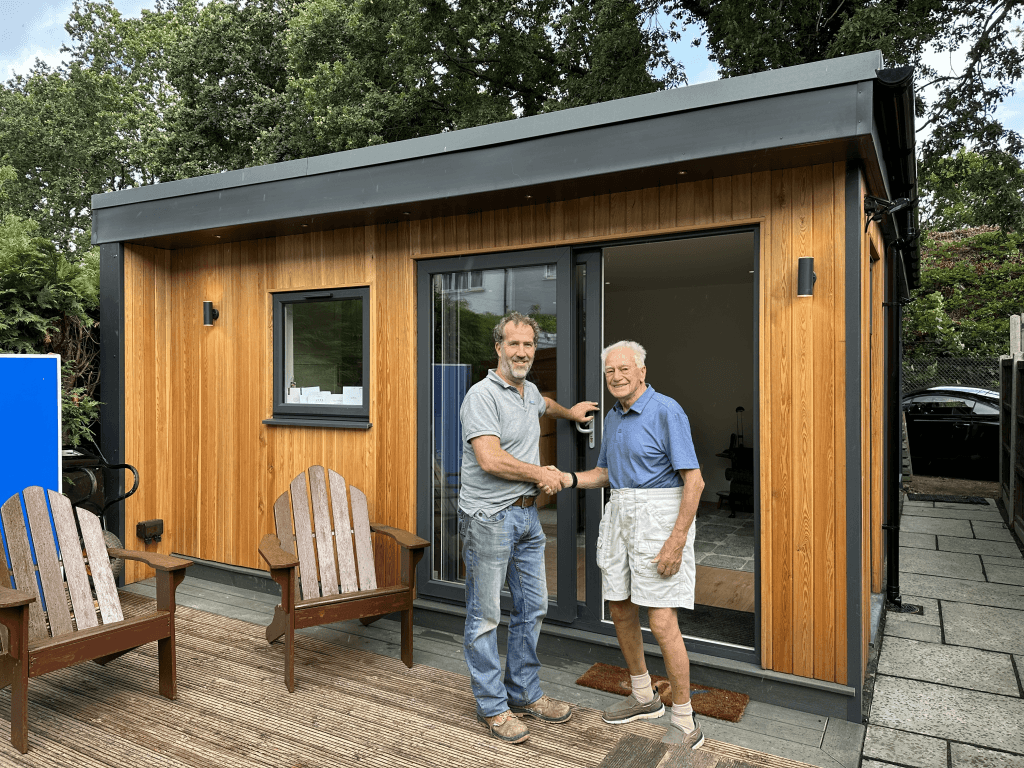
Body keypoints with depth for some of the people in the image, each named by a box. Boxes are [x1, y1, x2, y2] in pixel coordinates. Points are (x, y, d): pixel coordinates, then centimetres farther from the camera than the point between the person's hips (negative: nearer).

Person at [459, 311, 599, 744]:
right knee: (485, 616, 3)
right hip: (489, 518, -8)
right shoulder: (483, 395, -14)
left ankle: (524, 694, 30)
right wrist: (541, 473, -12)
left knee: (532, 609, 15)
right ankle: (492, 706, 18)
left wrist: (570, 413, 46)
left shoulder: (529, 391, 12)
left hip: (527, 514, 9)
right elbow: (490, 459, -24)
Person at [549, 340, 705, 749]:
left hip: (660, 517, -8)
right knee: (620, 611, 14)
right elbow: (605, 473, 20)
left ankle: (685, 723, 9)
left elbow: (694, 480, -17)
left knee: (662, 622, -8)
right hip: (619, 515, 9)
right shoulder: (614, 418, 11)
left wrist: (677, 541, -22)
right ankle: (644, 696, 34)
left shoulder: (667, 411, -15)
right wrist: (569, 479, 1)